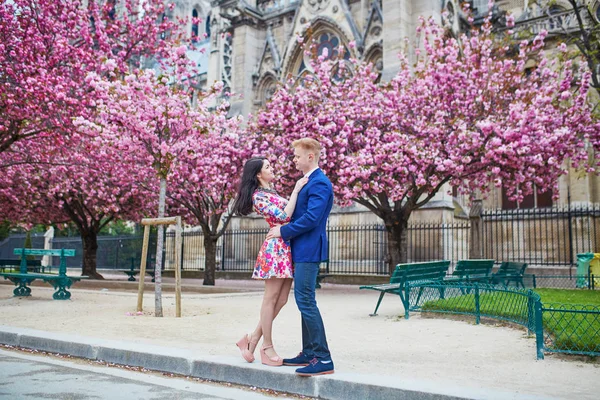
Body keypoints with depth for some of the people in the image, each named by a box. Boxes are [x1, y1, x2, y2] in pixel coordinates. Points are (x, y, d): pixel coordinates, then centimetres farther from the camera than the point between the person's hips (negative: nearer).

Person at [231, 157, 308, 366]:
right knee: (271, 298, -2)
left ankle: (253, 339, 17)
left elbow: (288, 210, 19)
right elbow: (284, 216, -17)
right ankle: (267, 348, 6)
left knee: (281, 299, 9)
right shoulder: (259, 196, -9)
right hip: (276, 247, -9)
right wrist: (296, 190, -14)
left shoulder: (271, 192, 20)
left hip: (287, 248, 9)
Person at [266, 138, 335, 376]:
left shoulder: (319, 183, -14)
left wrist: (283, 231, -13)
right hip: (302, 250, 11)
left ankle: (323, 359, -7)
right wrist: (284, 230, 10)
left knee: (305, 300, -11)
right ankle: (309, 353, 21)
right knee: (305, 300, 13)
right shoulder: (307, 182, 18)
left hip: (309, 250, -10)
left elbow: (311, 218, -22)